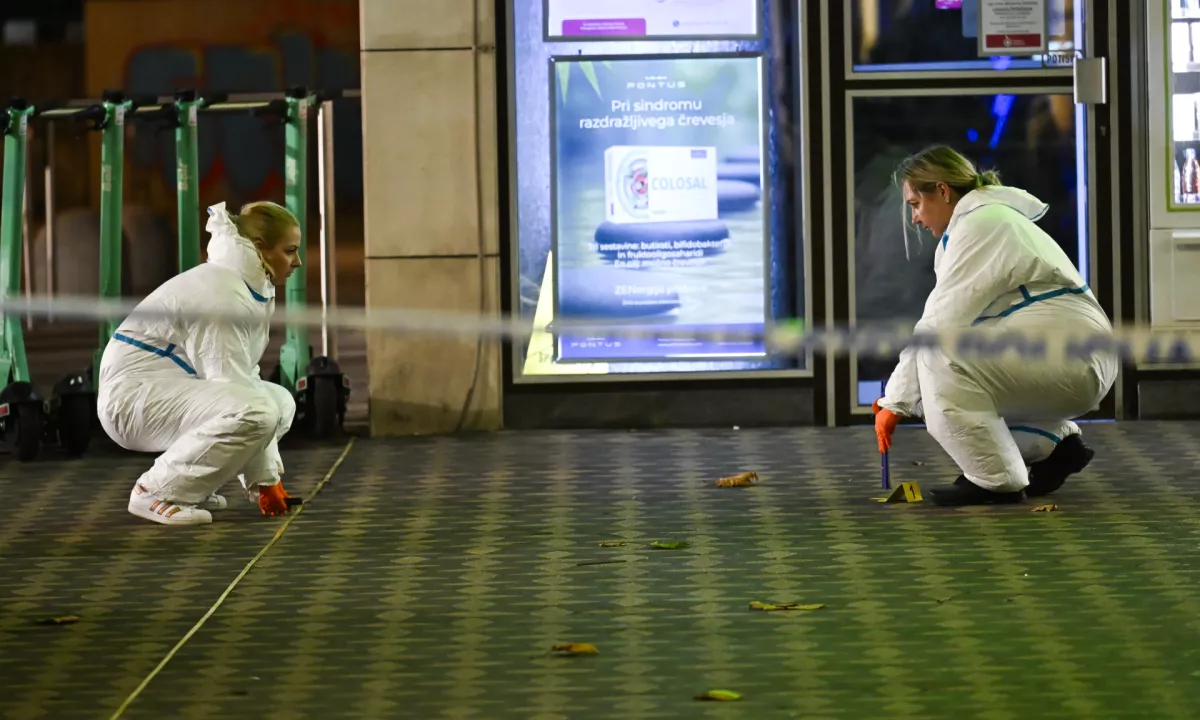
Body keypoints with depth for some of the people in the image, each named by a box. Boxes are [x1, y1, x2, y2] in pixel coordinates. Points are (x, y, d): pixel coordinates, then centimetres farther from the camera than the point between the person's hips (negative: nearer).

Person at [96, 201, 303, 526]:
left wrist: (270, 475, 2)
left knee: (281, 401, 7)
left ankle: (189, 485, 9)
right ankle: (156, 491, -16)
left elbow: (243, 377, 9)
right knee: (254, 413, -29)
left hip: (172, 391, 10)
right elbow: (231, 386, -23)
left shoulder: (255, 288, 8)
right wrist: (264, 480, -17)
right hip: (134, 393, -10)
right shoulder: (219, 294, -22)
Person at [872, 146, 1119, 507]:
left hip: (1068, 353, -11)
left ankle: (995, 481, -16)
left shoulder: (980, 223, -12)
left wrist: (895, 401, -9)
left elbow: (940, 324, -16)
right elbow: (936, 325, 18)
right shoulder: (989, 219, 20)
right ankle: (1055, 443, 19)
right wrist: (897, 399, 11)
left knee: (943, 360, -24)